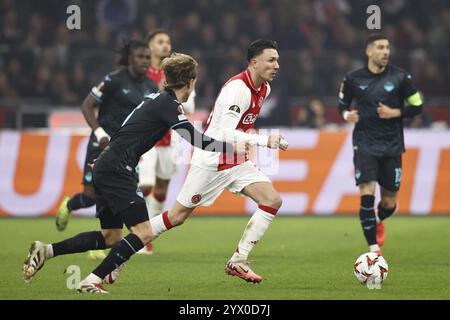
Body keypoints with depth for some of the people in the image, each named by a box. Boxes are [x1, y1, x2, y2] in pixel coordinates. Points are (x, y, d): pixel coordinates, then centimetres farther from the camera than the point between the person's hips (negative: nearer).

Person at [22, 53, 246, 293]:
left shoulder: (157, 99, 16)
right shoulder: (169, 104, -11)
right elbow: (196, 140, -17)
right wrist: (232, 147, -7)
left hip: (105, 166, 10)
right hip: (117, 170, -10)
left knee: (110, 237, 14)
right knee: (144, 232, -12)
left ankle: (45, 251, 11)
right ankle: (92, 282, -16)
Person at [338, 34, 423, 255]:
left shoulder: (400, 77, -3)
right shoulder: (353, 79, -1)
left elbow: (417, 106, 3)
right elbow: (342, 104, 14)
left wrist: (395, 113, -13)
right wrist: (346, 115, -8)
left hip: (392, 146, 1)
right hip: (365, 145, -1)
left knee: (389, 203, 6)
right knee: (367, 194, -17)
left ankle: (377, 221, 43)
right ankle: (374, 248, -10)